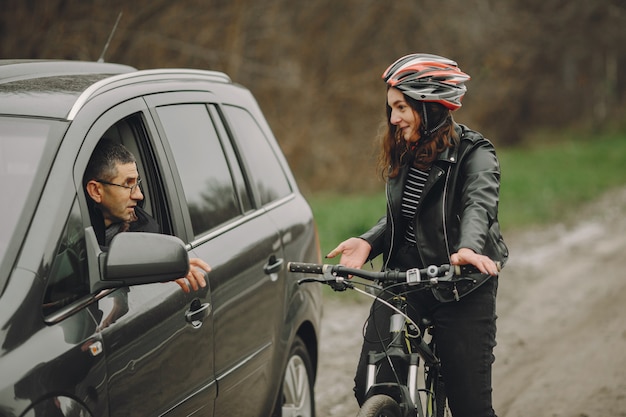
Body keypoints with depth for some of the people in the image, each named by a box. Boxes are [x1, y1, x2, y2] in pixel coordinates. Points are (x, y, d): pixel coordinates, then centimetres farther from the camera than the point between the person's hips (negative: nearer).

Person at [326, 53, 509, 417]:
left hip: (460, 285, -5)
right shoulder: (403, 155, 8)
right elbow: (397, 219, 12)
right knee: (370, 387, -6)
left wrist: (468, 248, -50)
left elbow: (479, 203, -29)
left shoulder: (474, 155, -10)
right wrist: (367, 243, -10)